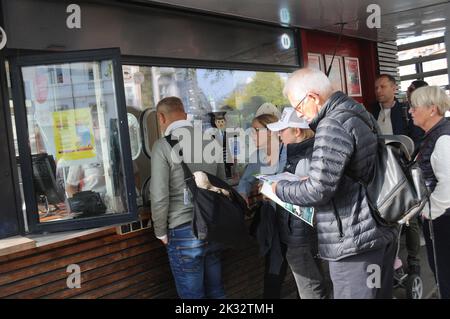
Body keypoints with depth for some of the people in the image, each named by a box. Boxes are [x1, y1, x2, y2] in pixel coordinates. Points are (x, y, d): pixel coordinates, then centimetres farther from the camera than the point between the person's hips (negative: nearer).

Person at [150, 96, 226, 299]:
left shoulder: (162, 146, -11)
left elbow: (159, 196, -14)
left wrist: (161, 232, 0)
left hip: (184, 231, -5)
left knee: (192, 294, 8)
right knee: (216, 290, 17)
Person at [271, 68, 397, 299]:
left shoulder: (333, 125, -20)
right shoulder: (360, 113, 11)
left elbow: (318, 190, -23)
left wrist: (278, 189, -7)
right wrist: (313, 176, 16)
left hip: (355, 241, -10)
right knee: (380, 293, 20)